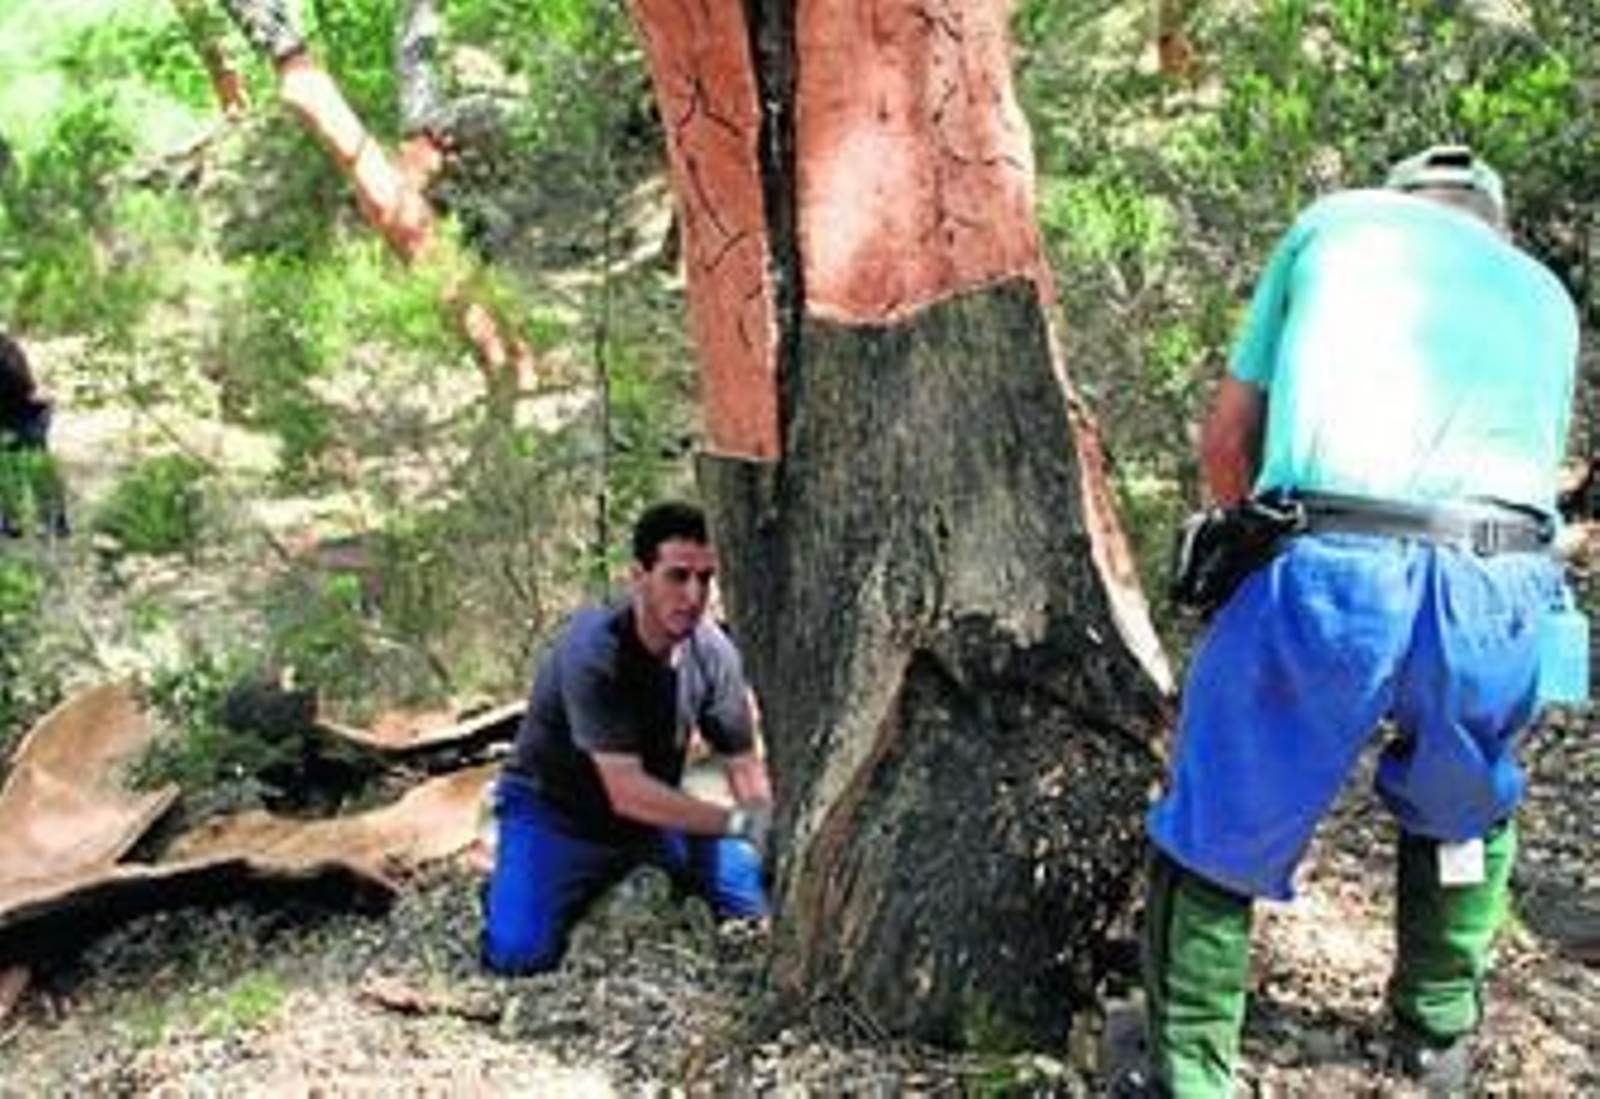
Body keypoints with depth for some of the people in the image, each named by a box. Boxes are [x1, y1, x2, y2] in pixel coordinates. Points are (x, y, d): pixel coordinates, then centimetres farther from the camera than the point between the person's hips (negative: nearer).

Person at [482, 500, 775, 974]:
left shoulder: (713, 651, -14)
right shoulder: (593, 651, -31)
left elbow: (746, 770, -6)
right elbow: (626, 794, -33)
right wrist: (737, 823, -34)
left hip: (656, 809, 5)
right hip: (555, 812, -5)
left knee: (763, 895, -8)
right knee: (520, 952, -23)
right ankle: (512, 886, 11)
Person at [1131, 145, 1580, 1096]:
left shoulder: (1335, 222, 24)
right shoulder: (1544, 294, 31)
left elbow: (1223, 447, 20)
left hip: (1332, 568, -3)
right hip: (1500, 586, 3)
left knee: (1218, 838, 14)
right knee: (1464, 817, 32)